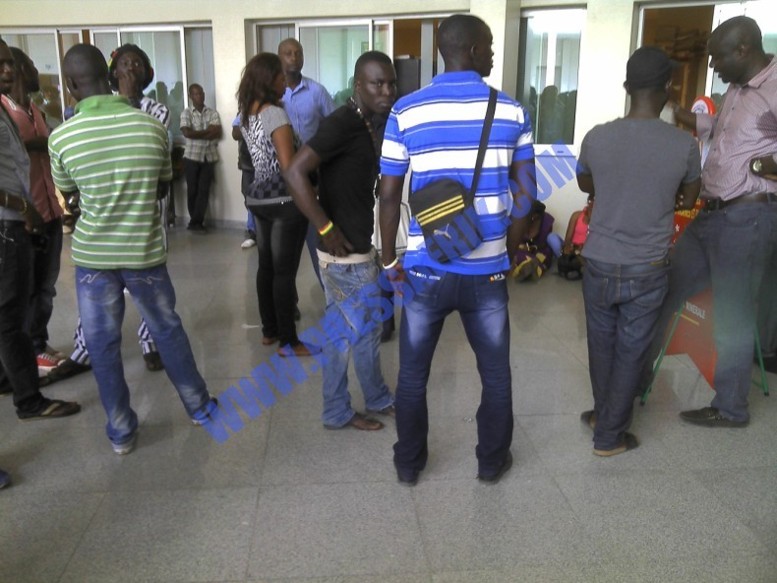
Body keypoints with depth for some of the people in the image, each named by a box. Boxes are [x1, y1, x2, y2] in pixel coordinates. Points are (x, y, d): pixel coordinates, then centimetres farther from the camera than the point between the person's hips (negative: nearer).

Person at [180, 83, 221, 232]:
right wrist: (207, 132, -9)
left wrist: (197, 134, -12)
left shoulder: (213, 113, 7)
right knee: (192, 190, 3)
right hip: (192, 157, -1)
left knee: (204, 190, -3)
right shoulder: (186, 113, 0)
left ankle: (195, 222, 2)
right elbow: (187, 133, -14)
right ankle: (197, 222, 15)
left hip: (209, 157, 1)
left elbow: (217, 133, -5)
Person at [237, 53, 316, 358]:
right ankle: (288, 341, 7)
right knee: (285, 272, -1)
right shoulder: (276, 114, -18)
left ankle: (269, 330, 25)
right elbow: (288, 168, -22)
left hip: (260, 201, 8)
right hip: (285, 203, -8)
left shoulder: (246, 114, 7)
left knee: (266, 266, 15)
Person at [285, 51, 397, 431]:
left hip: (356, 250, 9)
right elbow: (295, 173, -28)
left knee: (342, 333, 17)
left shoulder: (363, 125, 11)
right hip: (346, 254, -9)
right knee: (366, 331, 8)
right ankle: (378, 400, 28)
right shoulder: (342, 123, -19)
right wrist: (327, 230, -22)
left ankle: (337, 411, 31)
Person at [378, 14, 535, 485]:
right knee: (496, 374, 18)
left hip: (425, 269, 0)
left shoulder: (406, 111, -4)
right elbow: (526, 195, 0)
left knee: (414, 375, 16)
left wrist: (390, 260, 7)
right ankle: (492, 461, 34)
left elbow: (389, 196, -3)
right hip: (487, 270, 1)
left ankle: (409, 464, 30)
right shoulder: (512, 112, -1)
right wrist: (510, 254, 13)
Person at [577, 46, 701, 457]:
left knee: (601, 345, 20)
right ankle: (609, 436, 23)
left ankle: (603, 414, 39)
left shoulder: (597, 137, -8)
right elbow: (688, 200, 8)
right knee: (630, 353, 11)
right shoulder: (685, 145, -10)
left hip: (599, 264, 2)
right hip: (648, 270, -1)